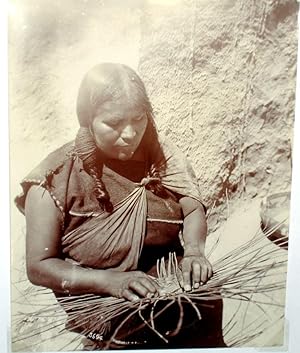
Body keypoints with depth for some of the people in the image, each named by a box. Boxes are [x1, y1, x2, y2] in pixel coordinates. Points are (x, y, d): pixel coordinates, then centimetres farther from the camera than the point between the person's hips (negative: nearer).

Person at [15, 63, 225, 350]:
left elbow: (193, 209, -2)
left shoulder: (157, 152, -1)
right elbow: (38, 266, -11)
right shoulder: (57, 178, -13)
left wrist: (193, 251, -23)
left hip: (171, 287, 4)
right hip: (97, 305, -3)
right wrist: (110, 280, -25)